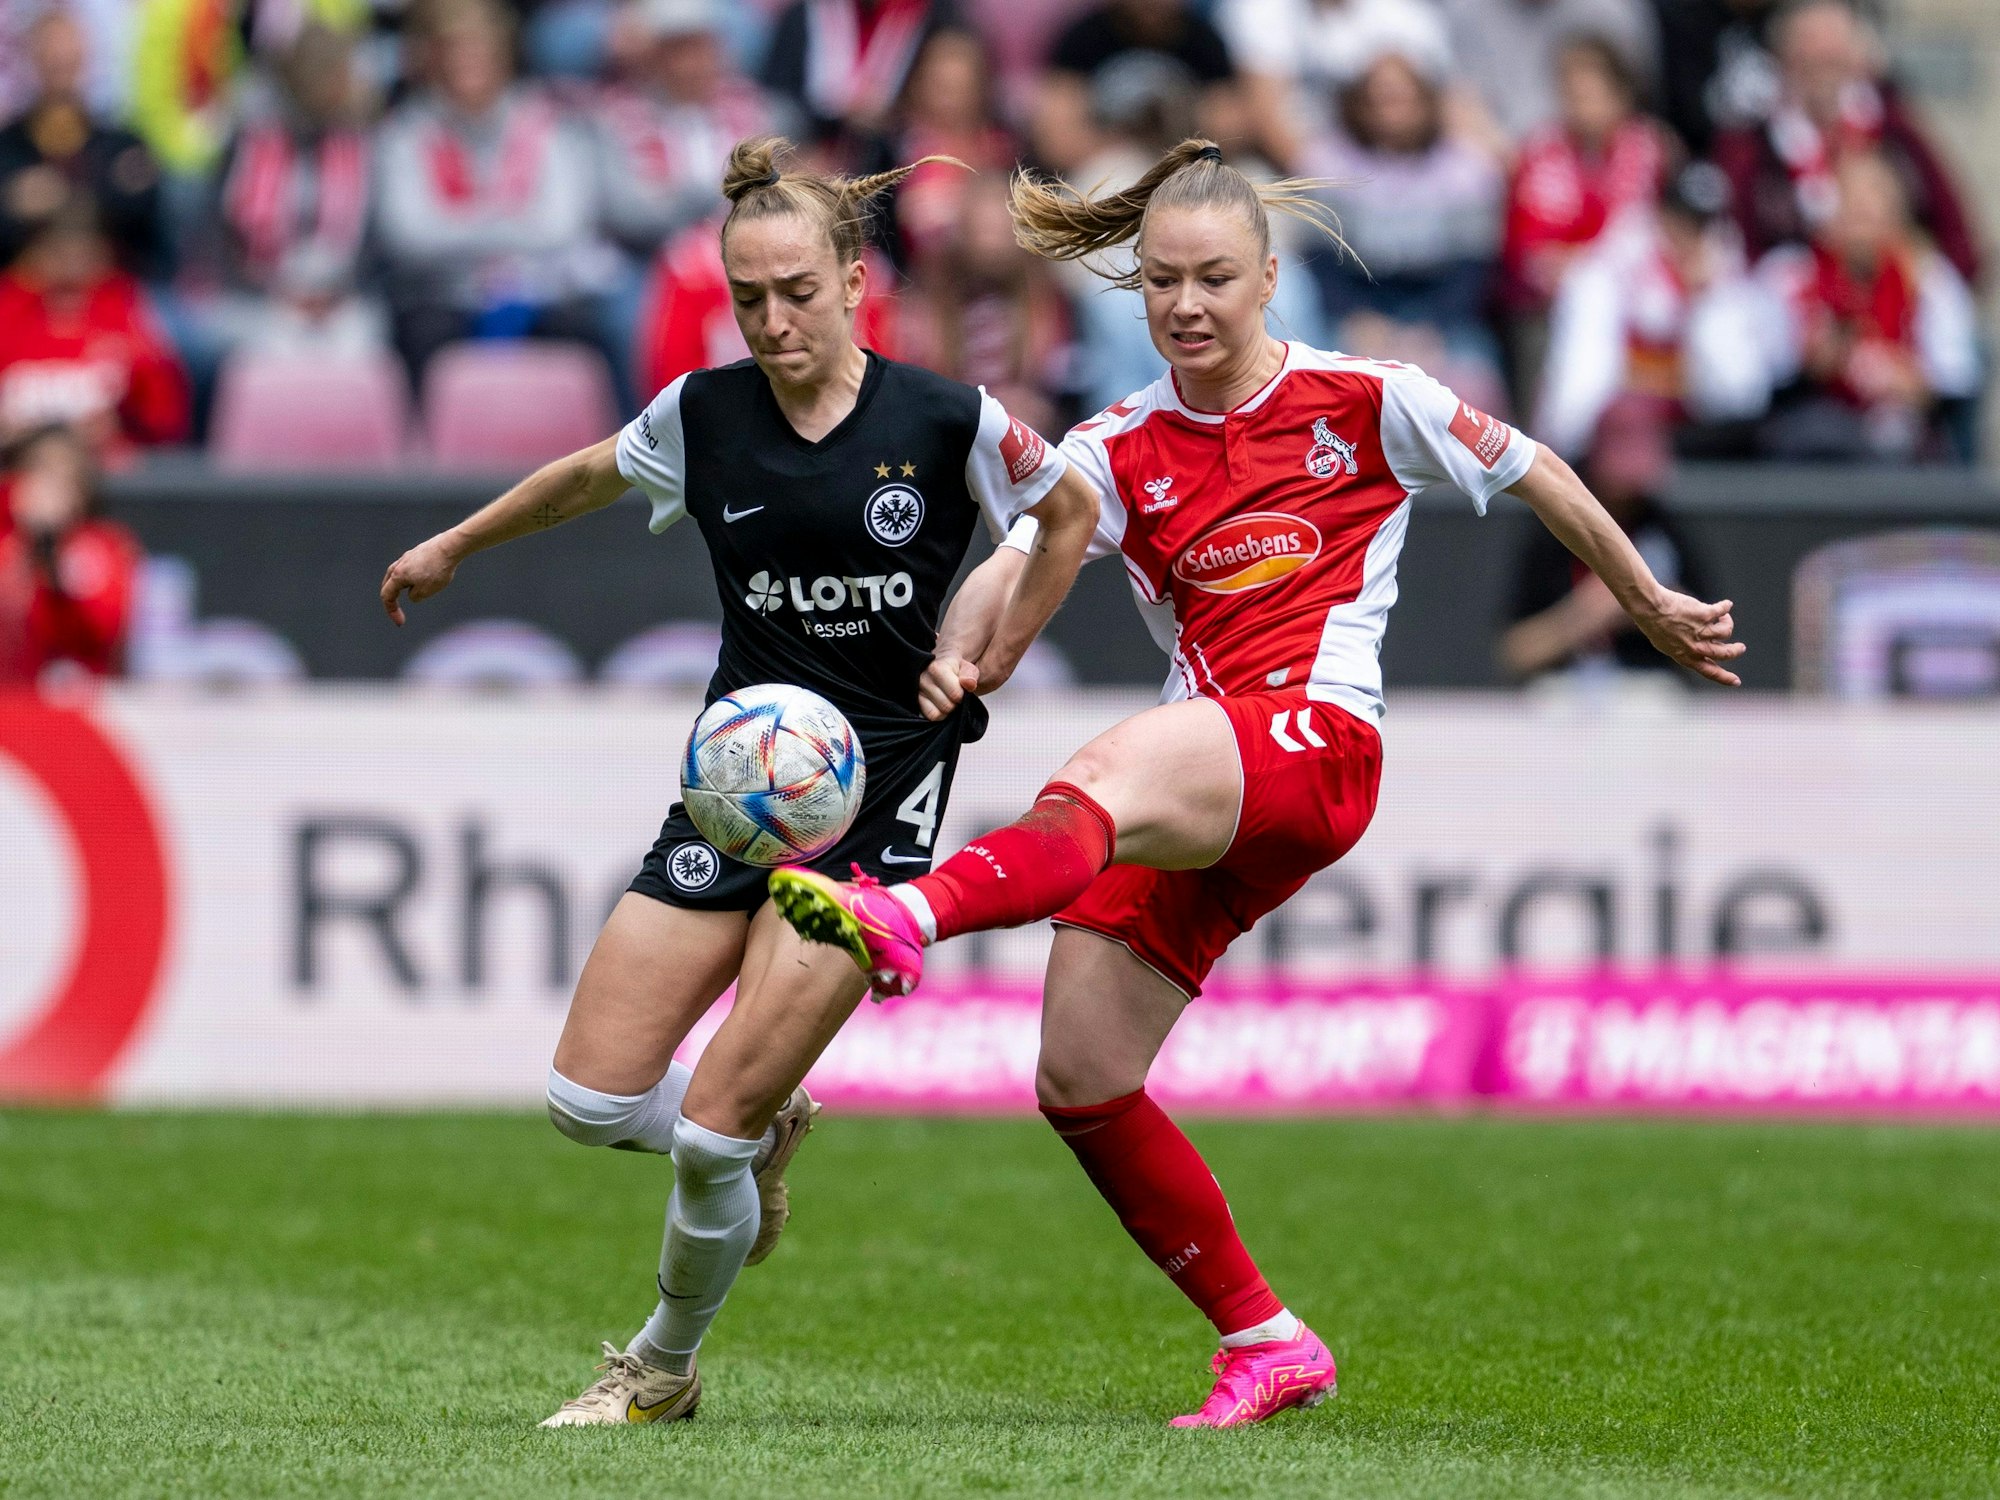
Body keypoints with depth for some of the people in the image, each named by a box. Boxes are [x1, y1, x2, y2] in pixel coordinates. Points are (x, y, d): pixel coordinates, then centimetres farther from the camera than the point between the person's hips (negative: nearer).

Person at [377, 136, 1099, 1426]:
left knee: (711, 1132, -11)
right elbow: (586, 478, 21)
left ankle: (666, 1368, 15)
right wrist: (454, 547, 32)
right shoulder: (704, 414, -1)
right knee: (592, 1101, -4)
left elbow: (1072, 517, 11)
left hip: (877, 796, -4)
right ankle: (767, 1133, 29)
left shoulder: (948, 422, -9)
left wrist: (988, 665, 4)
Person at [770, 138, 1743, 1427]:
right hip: (1191, 787, 6)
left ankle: (902, 920, -66)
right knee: (1081, 1081, -2)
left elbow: (1538, 477, 20)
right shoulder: (1121, 450, 12)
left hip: (1319, 741, -6)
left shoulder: (1369, 402, 7)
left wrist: (1654, 609, 29)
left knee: (1105, 779, -37)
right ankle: (1267, 1344, 11)